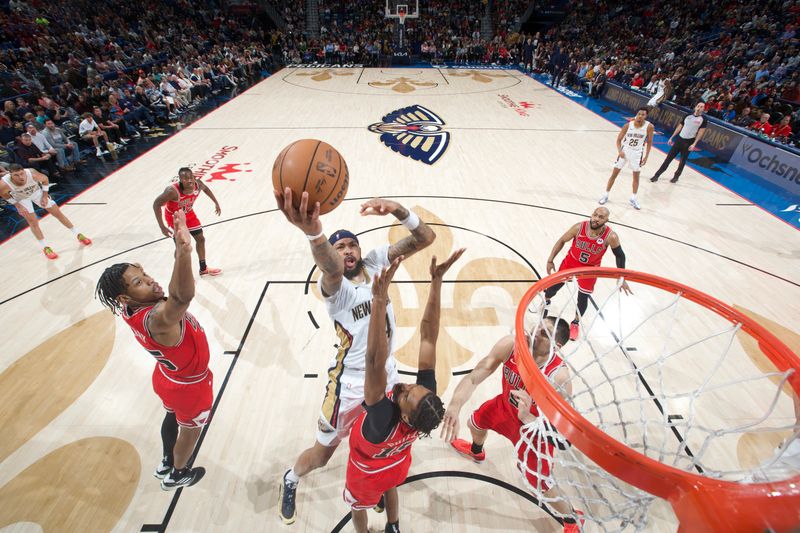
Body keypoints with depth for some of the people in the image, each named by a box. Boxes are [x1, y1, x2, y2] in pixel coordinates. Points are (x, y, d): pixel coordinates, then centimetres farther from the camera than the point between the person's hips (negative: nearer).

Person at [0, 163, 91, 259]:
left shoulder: (32, 174, -38)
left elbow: (45, 179, -13)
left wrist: (44, 196, -10)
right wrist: (17, 205, -13)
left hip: (36, 191, 1)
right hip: (21, 199, 0)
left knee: (58, 213, 5)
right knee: (33, 223, -3)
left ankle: (78, 235, 20)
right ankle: (45, 248, 11)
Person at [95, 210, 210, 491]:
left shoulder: (133, 309, -18)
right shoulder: (157, 318, -45)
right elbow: (182, 297, -69)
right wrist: (184, 251, -84)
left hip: (168, 378, 8)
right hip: (190, 387, -7)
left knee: (173, 417, 35)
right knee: (191, 429, 23)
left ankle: (166, 463, 61)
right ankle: (177, 475, 52)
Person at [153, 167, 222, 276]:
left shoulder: (198, 184, -24)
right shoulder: (173, 191, -38)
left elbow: (206, 188, 2)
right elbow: (156, 204, -28)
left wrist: (216, 203, 4)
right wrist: (162, 226, -31)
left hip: (189, 214, 6)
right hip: (174, 217, -6)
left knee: (200, 238, 13)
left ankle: (203, 268, 32)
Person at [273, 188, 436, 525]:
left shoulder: (376, 263, -9)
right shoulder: (334, 285, -21)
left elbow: (426, 238, -17)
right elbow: (333, 269, -49)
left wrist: (399, 210, -37)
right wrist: (313, 231, -72)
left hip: (386, 374, 5)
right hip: (349, 383, -4)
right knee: (322, 455, 15)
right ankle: (290, 481, 50)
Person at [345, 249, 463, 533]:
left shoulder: (384, 422, -52)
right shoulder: (425, 397, -41)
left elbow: (375, 361, -68)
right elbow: (428, 335, -46)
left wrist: (380, 299, -77)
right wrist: (437, 280, -51)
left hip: (368, 472, -4)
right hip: (397, 463, 5)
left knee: (358, 505, 29)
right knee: (389, 488, 37)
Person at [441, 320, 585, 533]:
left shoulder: (559, 378, -40)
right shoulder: (510, 345, -32)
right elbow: (473, 378, -34)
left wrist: (526, 418, -52)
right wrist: (455, 405, -50)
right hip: (505, 406, 5)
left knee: (541, 485, 11)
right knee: (475, 423, 29)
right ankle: (476, 452, 69)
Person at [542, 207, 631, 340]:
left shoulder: (611, 237, -28)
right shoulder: (579, 227, -27)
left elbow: (619, 255, -11)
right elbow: (562, 241, -11)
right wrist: (550, 260, -12)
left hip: (590, 268, -1)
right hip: (571, 261, 1)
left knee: (583, 297, 4)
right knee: (555, 285, 11)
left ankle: (576, 323, 30)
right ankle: (545, 301, 45)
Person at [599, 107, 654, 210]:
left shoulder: (649, 127, -14)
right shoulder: (628, 125, -14)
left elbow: (649, 142, -2)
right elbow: (619, 139, -6)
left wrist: (646, 156, -5)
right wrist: (619, 151, -23)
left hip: (637, 153, 1)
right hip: (625, 150, 0)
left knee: (636, 176, 8)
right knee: (614, 174, 2)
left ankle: (633, 198, 22)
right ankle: (606, 195, 13)